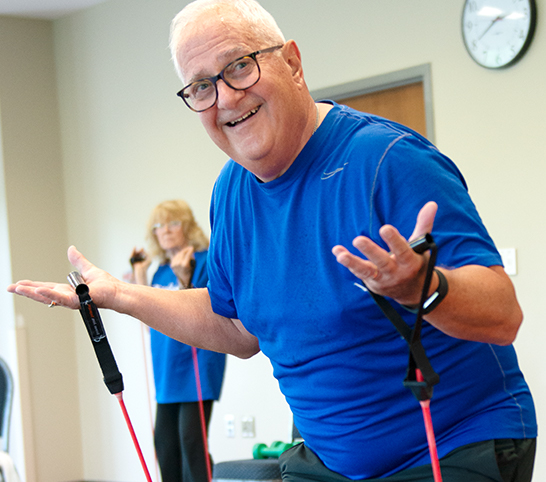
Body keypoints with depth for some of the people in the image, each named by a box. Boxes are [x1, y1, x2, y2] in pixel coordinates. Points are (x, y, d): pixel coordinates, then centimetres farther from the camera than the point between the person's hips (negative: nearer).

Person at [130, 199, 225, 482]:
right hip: (167, 368, 8)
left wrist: (184, 278, -29)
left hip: (196, 364, -8)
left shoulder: (204, 261, -8)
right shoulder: (161, 271, 13)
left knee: (191, 439, -11)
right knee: (164, 440, 9)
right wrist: (140, 273, 11)